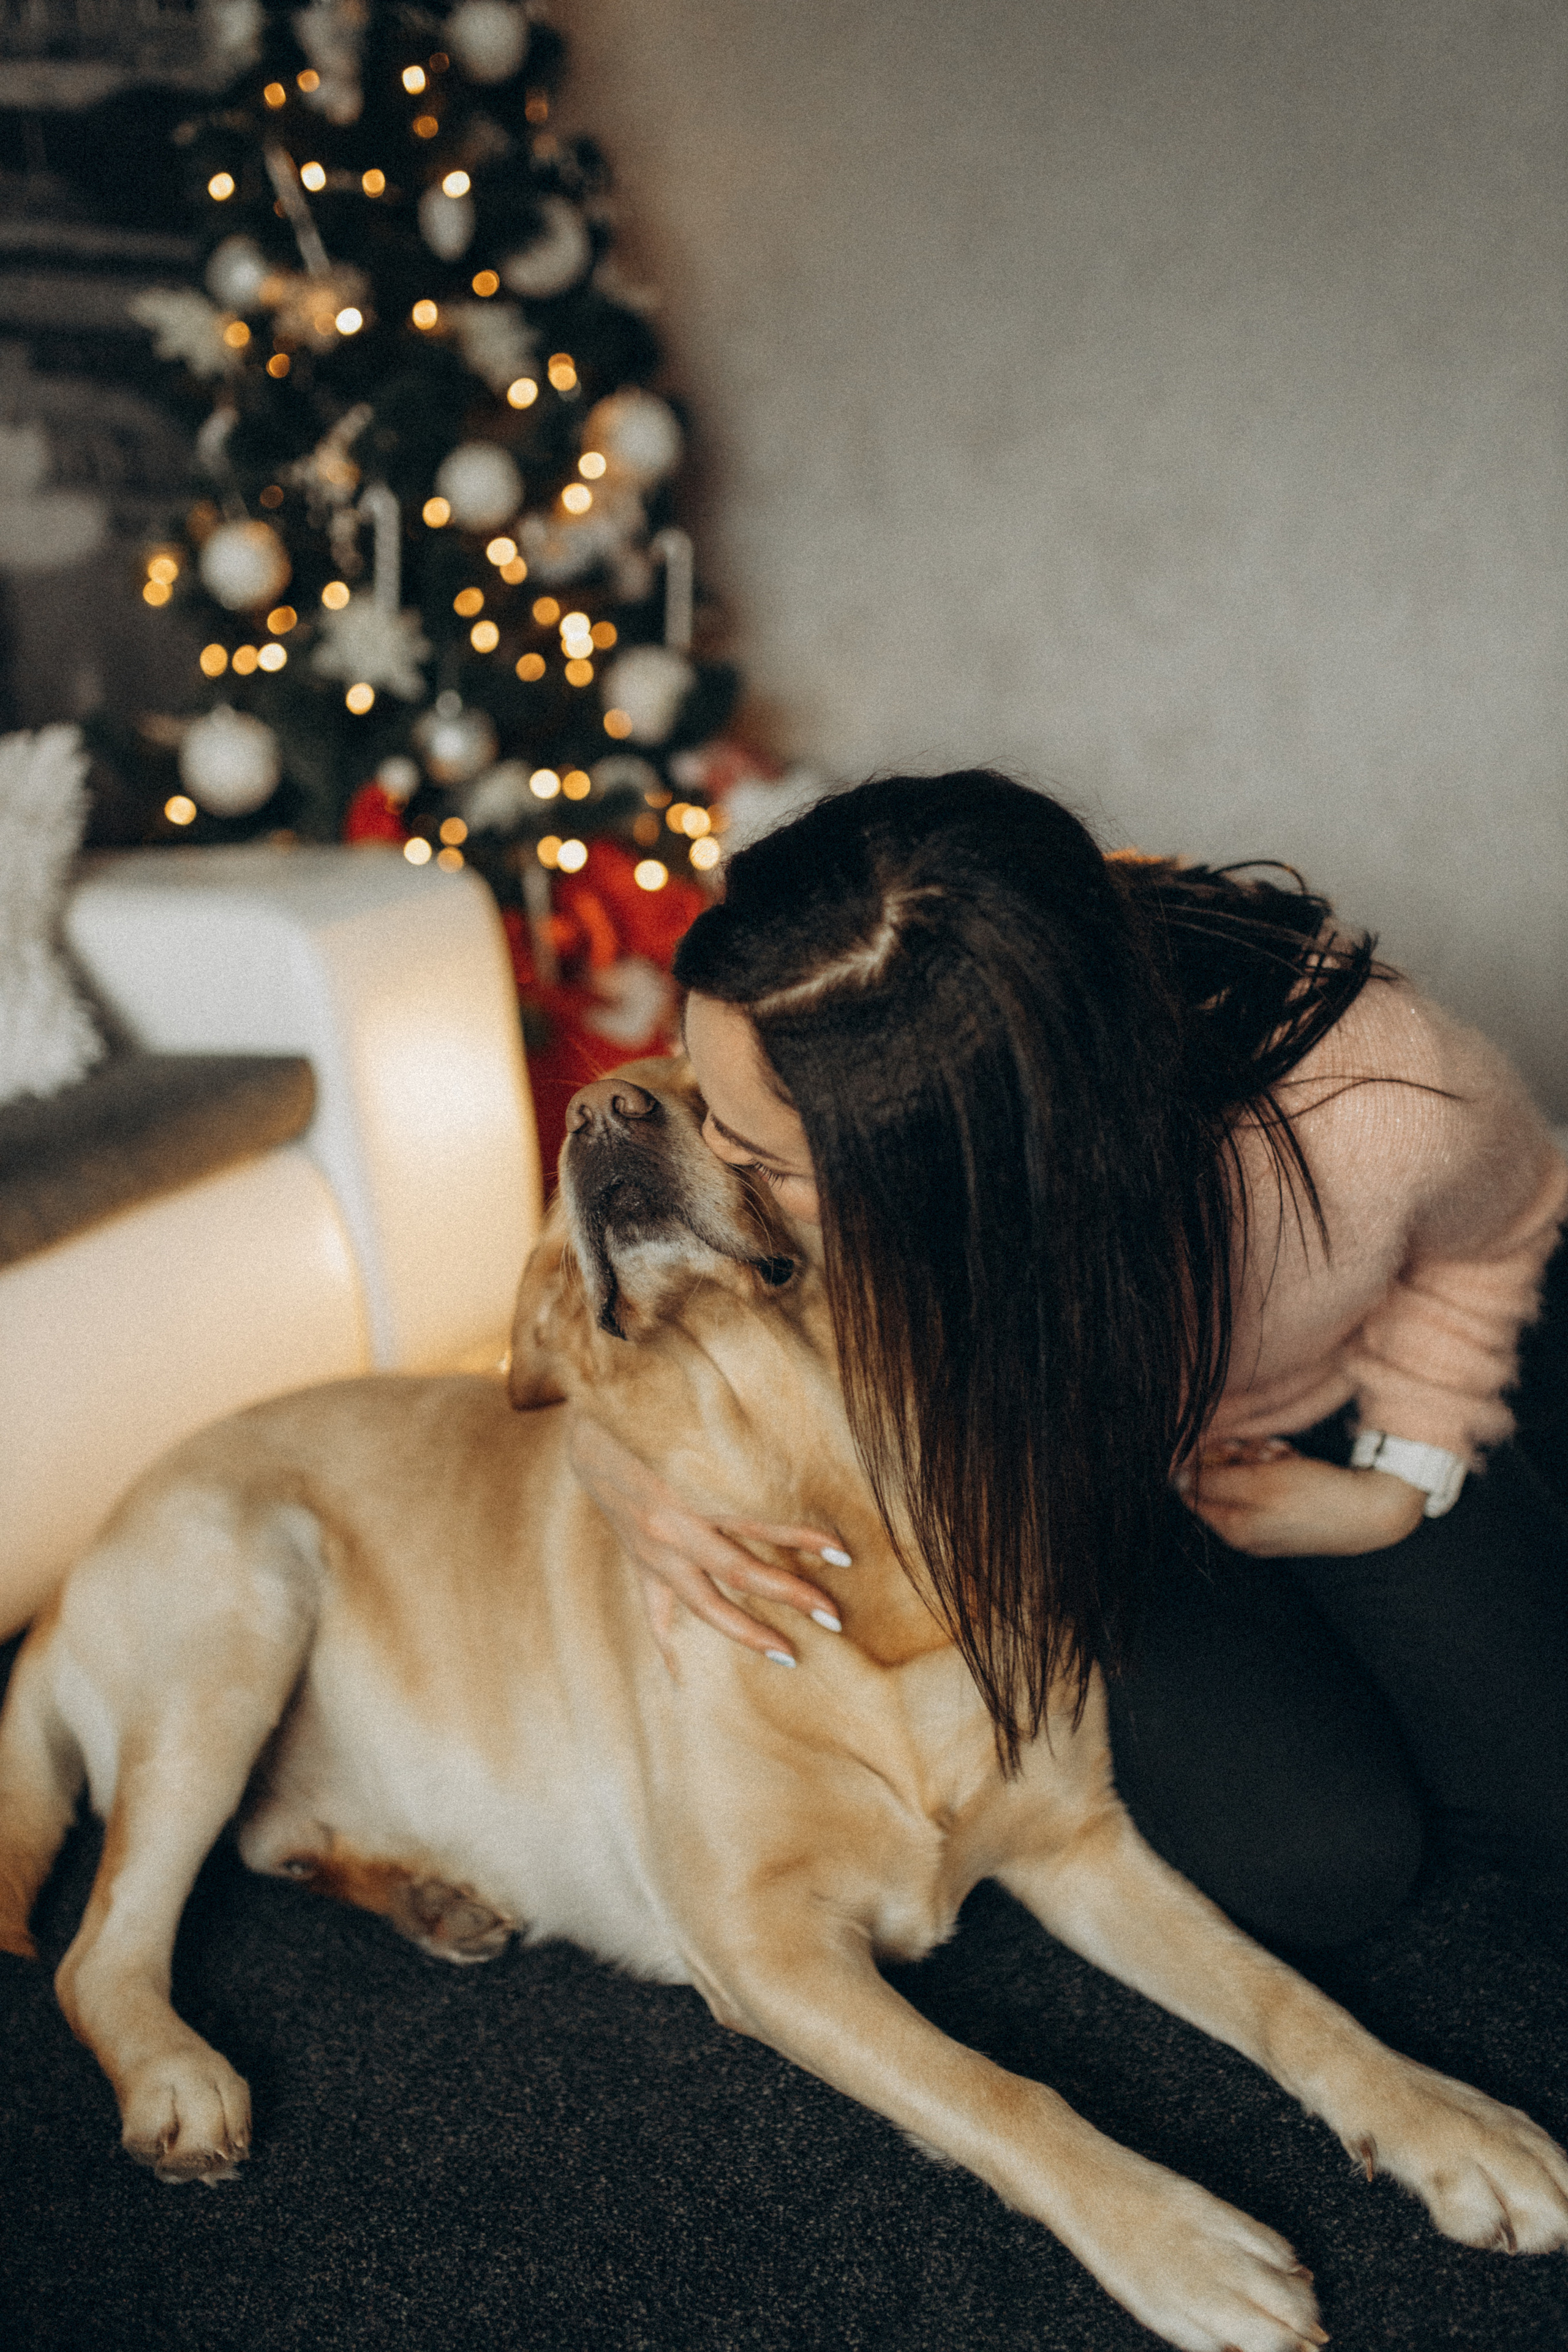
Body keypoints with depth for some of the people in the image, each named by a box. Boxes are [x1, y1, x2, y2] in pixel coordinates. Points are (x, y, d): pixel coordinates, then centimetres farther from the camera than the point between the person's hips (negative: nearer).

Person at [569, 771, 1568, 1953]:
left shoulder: (1382, 1107, -40)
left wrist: (1403, 1482, -10)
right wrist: (610, 1440, -30)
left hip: (1325, 1425, 1)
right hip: (1061, 1460, 0)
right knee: (1306, 1866, -17)